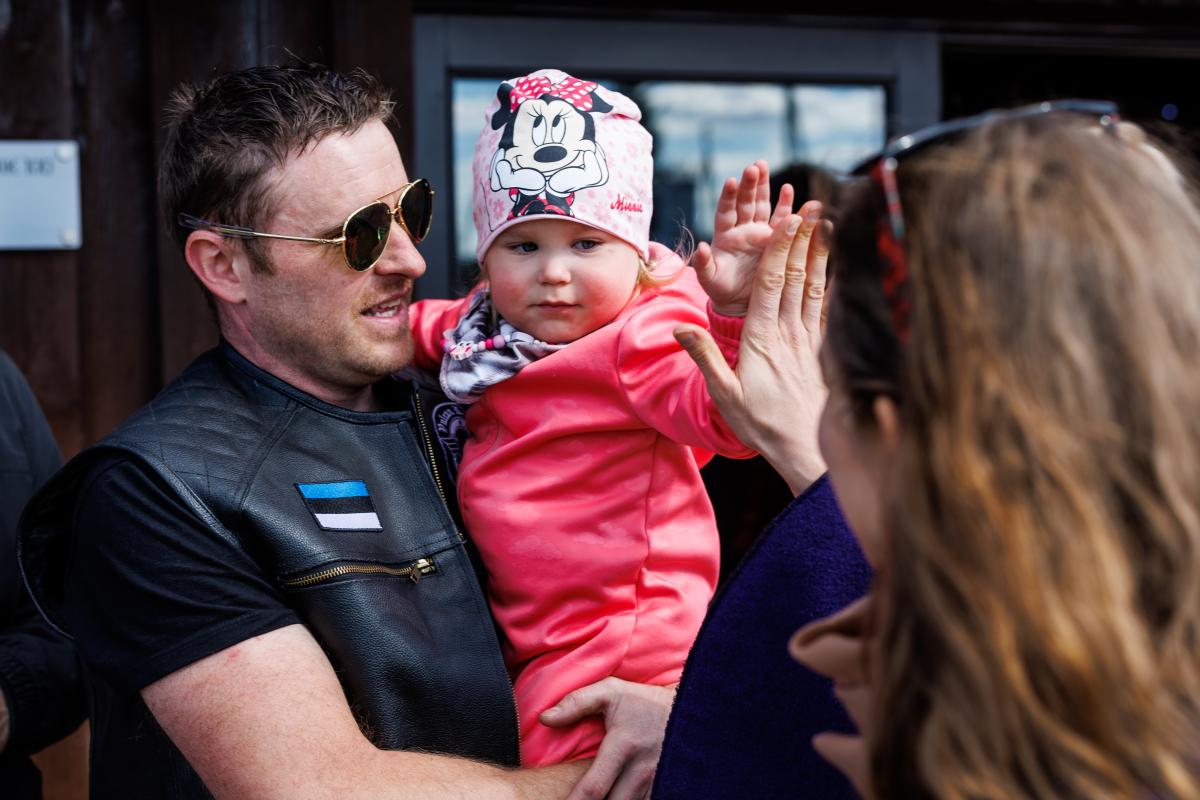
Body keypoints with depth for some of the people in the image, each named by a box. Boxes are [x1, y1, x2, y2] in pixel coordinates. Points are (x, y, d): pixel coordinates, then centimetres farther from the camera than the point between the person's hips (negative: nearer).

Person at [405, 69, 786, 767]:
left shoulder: (638, 341, -18)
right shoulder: (485, 328, 7)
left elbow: (723, 415, -35)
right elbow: (419, 329, 30)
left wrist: (735, 314, -49)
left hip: (619, 645, -8)